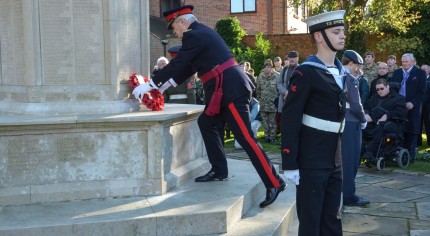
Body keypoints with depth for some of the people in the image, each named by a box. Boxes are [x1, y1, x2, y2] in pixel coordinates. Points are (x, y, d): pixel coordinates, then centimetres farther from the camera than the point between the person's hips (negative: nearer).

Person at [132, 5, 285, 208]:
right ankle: (219, 171, 23)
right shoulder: (201, 32, 20)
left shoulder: (194, 35, -10)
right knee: (206, 123, 18)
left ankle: (275, 184, -7)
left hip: (231, 90, -10)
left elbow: (178, 64, -11)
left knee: (246, 137, -10)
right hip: (227, 89, 10)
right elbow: (189, 67, 27)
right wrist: (166, 85, 30)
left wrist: (150, 84, -2)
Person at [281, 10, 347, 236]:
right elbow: (289, 120, -16)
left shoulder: (341, 72, 11)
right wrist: (290, 164, -18)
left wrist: (343, 157, 16)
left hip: (335, 161, 7)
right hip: (312, 162, -7)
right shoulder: (306, 73, -13)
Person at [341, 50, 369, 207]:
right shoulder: (350, 79, -15)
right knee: (350, 160, 0)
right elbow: (355, 105, -18)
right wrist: (363, 120, -2)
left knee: (338, 158, 15)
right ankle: (348, 195, 6)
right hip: (350, 123, -8)